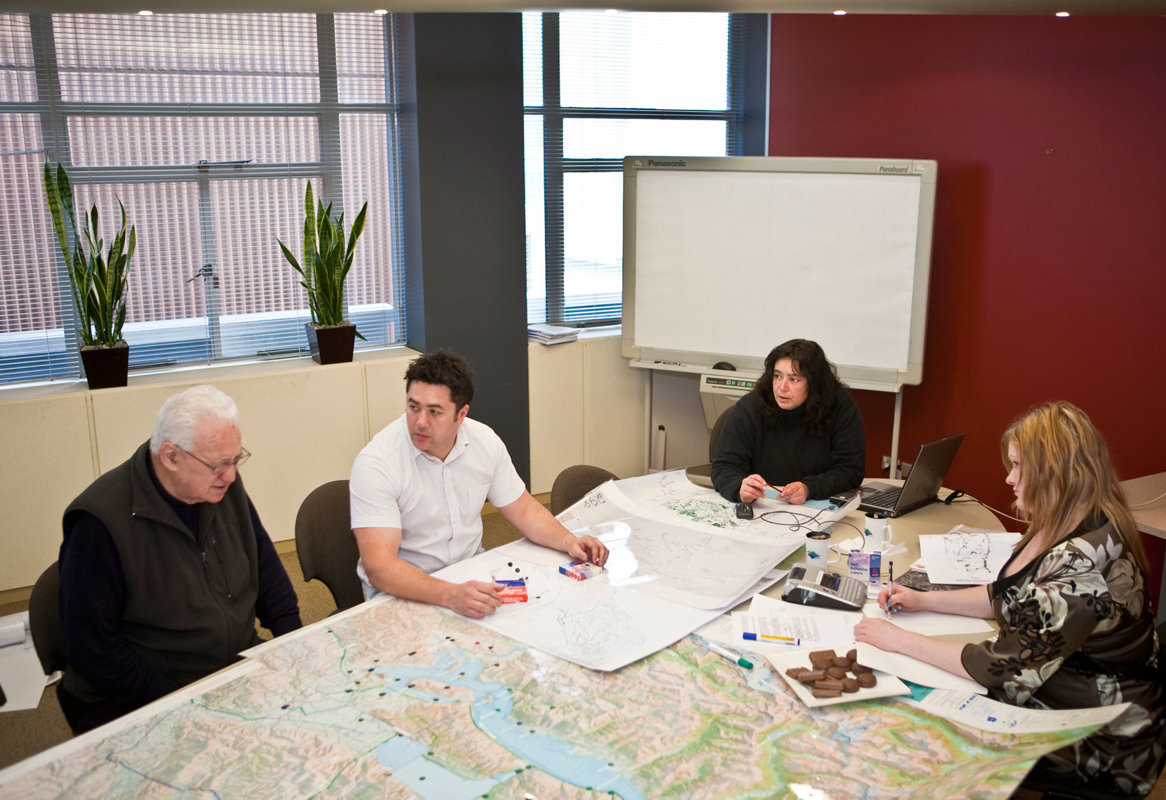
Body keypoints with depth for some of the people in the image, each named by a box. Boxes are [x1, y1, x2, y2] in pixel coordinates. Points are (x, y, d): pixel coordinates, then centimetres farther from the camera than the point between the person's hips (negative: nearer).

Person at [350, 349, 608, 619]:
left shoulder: (485, 442, -4)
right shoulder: (376, 463, -21)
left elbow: (523, 510, 9)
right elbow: (379, 566, -29)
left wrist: (568, 541, -10)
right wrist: (449, 595, -44)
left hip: (471, 574, 5)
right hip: (403, 590, -5)